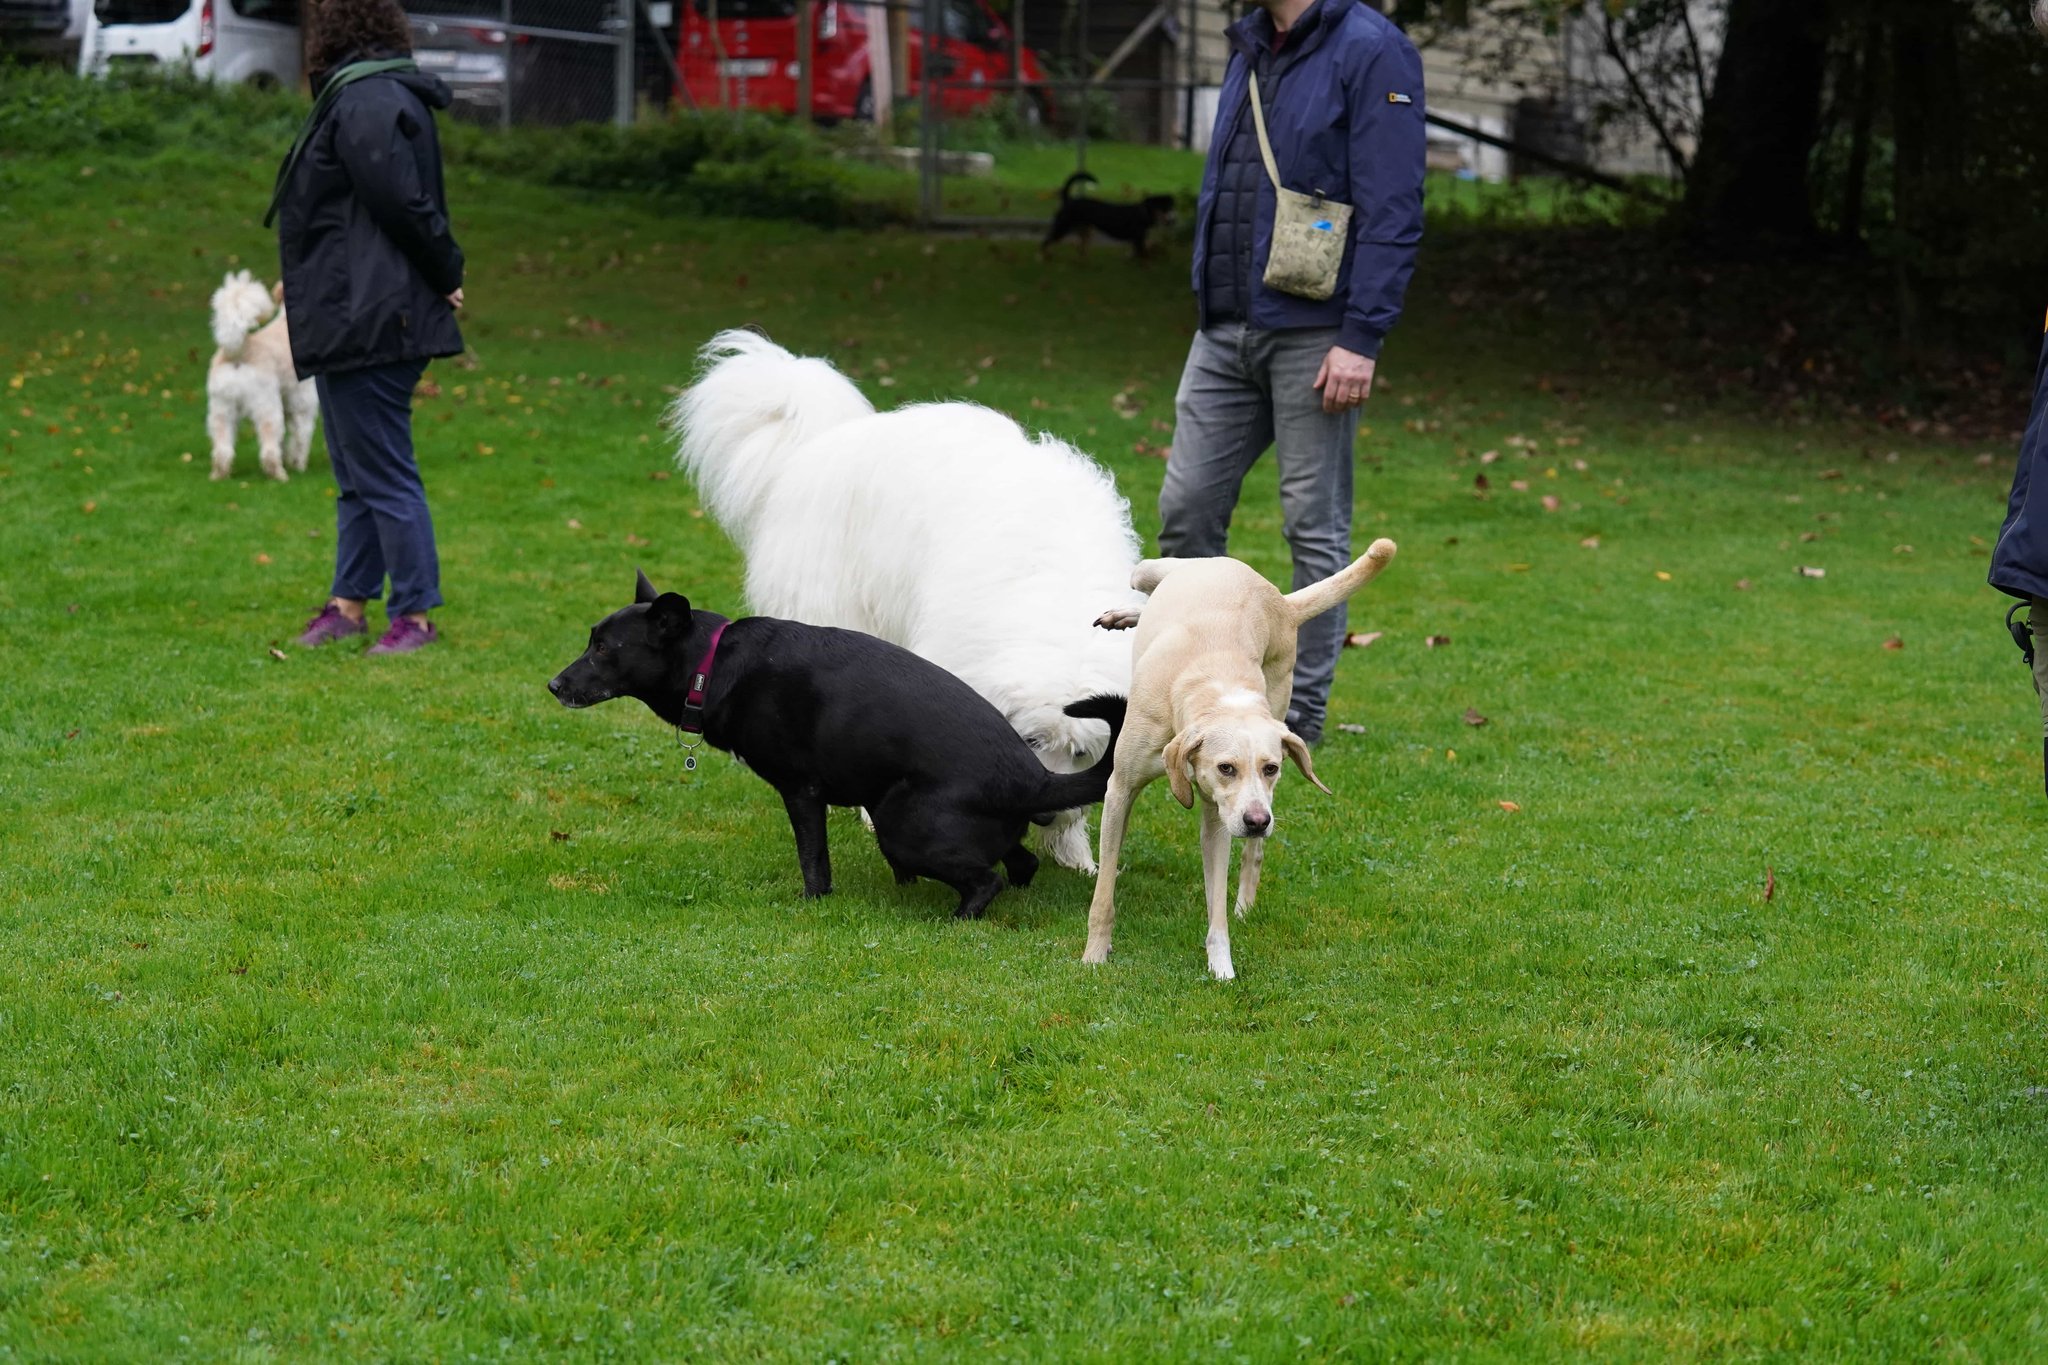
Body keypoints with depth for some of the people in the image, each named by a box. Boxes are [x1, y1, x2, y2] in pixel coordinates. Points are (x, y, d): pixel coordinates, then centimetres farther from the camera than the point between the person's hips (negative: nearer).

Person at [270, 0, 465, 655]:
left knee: (383, 476, -5)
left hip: (369, 323, -11)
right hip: (353, 325, 11)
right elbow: (406, 203, 14)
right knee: (358, 475, 17)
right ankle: (350, 603, 24)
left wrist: (445, 273, -9)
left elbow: (402, 202, -21)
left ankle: (416, 616, -1)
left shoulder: (364, 103, -17)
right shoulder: (376, 96, 15)